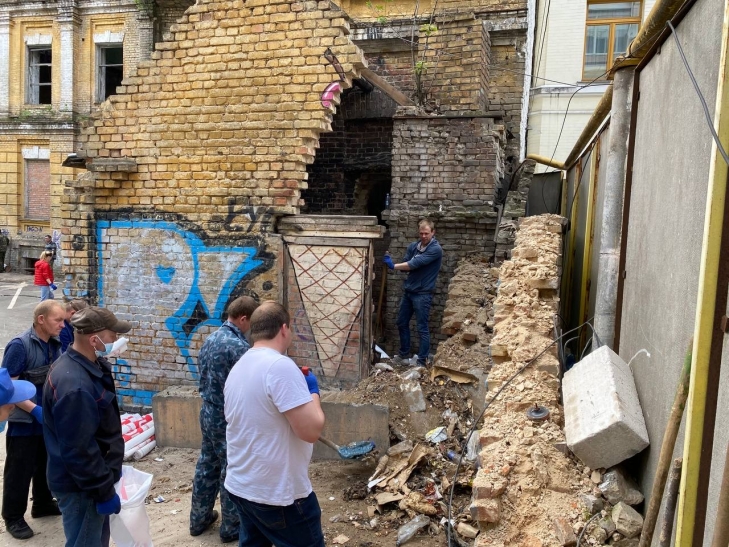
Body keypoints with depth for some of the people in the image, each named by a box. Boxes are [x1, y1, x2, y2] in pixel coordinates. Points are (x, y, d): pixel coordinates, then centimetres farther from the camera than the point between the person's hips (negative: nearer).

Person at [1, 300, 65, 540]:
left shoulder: (56, 345, 1)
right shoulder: (19, 345, -19)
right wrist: (34, 409, -23)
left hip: (49, 419, 7)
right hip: (24, 422, -6)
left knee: (46, 465, 20)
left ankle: (43, 504, 39)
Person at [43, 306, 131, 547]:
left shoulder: (84, 364, 1)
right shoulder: (74, 386, -33)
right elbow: (77, 451, -29)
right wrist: (105, 491, -19)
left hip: (91, 477, 10)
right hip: (81, 486, -10)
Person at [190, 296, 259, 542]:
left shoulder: (210, 340, 6)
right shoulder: (238, 346, -23)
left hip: (208, 413, 9)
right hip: (229, 418, -9)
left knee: (206, 465, 20)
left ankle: (199, 519, 33)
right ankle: (231, 528, 19)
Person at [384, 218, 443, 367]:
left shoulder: (436, 249, -15)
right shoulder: (413, 246, 7)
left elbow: (415, 264, -23)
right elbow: (405, 265, 1)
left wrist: (393, 266, -23)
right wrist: (392, 263, -20)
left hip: (423, 294, -7)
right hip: (408, 290, 7)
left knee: (422, 329, 0)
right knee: (401, 323, 16)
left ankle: (422, 362, 10)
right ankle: (404, 354, 33)